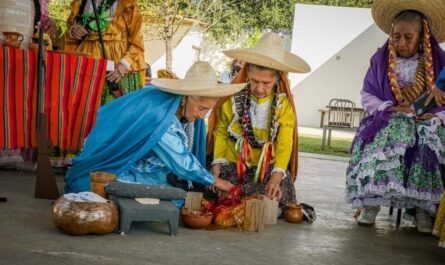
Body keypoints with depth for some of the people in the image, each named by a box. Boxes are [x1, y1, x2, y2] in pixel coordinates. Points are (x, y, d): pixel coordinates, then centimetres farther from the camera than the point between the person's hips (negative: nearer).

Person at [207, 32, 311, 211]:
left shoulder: (283, 104, -7)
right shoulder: (233, 99, -9)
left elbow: (284, 144, -12)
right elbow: (220, 132, 4)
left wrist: (276, 178, -28)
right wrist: (217, 165, -11)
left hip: (270, 168, 0)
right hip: (233, 166, 0)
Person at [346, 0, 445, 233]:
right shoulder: (381, 60, 9)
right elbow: (367, 96, 8)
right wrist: (389, 108, -9)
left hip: (426, 121, 0)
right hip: (388, 120, 1)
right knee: (377, 143, -34)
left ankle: (424, 207, -30)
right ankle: (371, 202, -30)